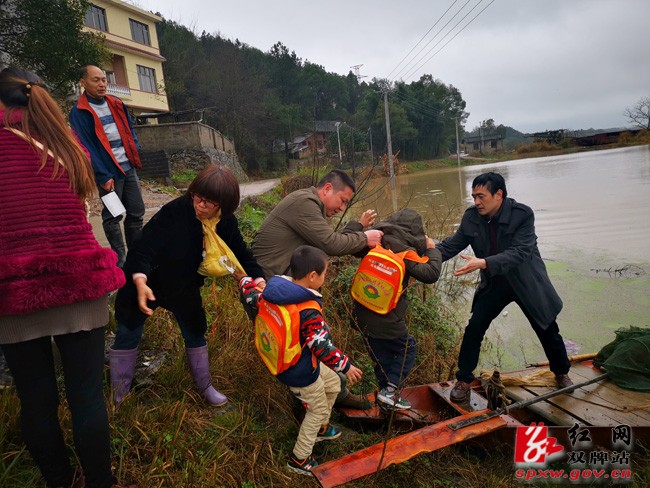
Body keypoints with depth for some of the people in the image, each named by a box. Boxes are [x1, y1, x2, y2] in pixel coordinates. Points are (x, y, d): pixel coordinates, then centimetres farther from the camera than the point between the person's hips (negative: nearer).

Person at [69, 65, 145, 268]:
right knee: (112, 217, 1)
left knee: (137, 212, 10)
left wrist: (134, 154, 4)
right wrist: (103, 176, -16)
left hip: (129, 167, 6)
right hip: (109, 172, -6)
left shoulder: (116, 104, 11)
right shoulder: (78, 112, -7)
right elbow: (86, 147, -12)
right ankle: (120, 259, 12)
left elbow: (129, 130, 18)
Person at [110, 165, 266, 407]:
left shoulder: (226, 223, -14)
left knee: (195, 333, 13)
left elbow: (241, 253, -2)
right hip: (146, 283, -4)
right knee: (127, 337, 4)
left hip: (184, 286, 5)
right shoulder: (175, 212, -32)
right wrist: (140, 283, -48)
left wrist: (259, 279, -17)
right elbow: (144, 246, -33)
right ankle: (117, 398, 23)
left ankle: (205, 387, 34)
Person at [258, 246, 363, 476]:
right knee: (319, 408, 17)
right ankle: (299, 459, 35)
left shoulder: (275, 290, -13)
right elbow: (323, 347, -30)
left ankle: (319, 428, 51)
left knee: (333, 383, 28)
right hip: (300, 373, -8)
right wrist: (346, 366, -17)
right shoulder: (309, 312, -35)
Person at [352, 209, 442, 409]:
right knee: (408, 348, 16)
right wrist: (432, 250, -3)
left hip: (362, 315, 7)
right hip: (386, 319, -6)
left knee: (382, 357, 22)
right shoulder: (405, 252, -15)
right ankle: (389, 391, 10)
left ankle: (387, 394, 33)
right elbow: (430, 274, -19)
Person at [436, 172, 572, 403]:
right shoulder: (471, 217, -11)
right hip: (494, 284, 2)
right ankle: (463, 381, 6)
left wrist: (483, 263, -45)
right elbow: (451, 246, -8)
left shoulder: (522, 214, -23)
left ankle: (562, 373, 41)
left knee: (548, 330, 13)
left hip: (526, 282, -2)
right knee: (474, 328, -9)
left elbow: (519, 253, -32)